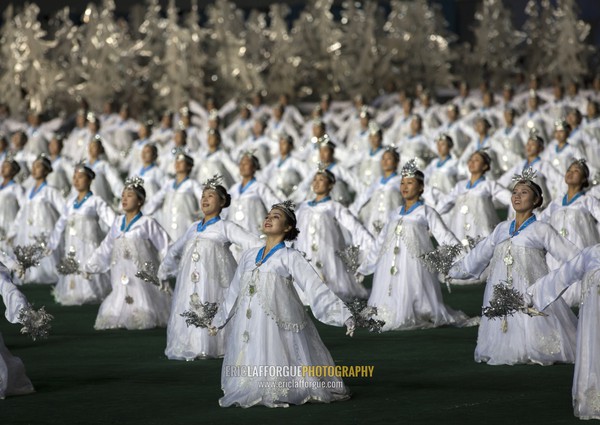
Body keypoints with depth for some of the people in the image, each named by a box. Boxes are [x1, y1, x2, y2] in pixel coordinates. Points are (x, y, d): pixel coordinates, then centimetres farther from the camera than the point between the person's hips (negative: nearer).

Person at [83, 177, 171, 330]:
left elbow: (165, 246, -6)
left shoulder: (147, 223, -5)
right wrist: (89, 267, 20)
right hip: (121, 277, 5)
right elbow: (106, 248, 18)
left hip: (141, 276, -5)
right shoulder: (118, 222, 10)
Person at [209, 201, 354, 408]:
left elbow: (316, 288, -5)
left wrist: (344, 315, -14)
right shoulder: (249, 255, 16)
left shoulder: (290, 257, 1)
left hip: (277, 324, -5)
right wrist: (219, 319, 32)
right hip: (248, 326, 5)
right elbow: (234, 291, 26)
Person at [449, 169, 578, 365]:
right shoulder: (501, 229, 15)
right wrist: (454, 270, 29)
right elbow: (479, 254, 24)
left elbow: (569, 253, -3)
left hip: (529, 294, -5)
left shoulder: (541, 229, 1)